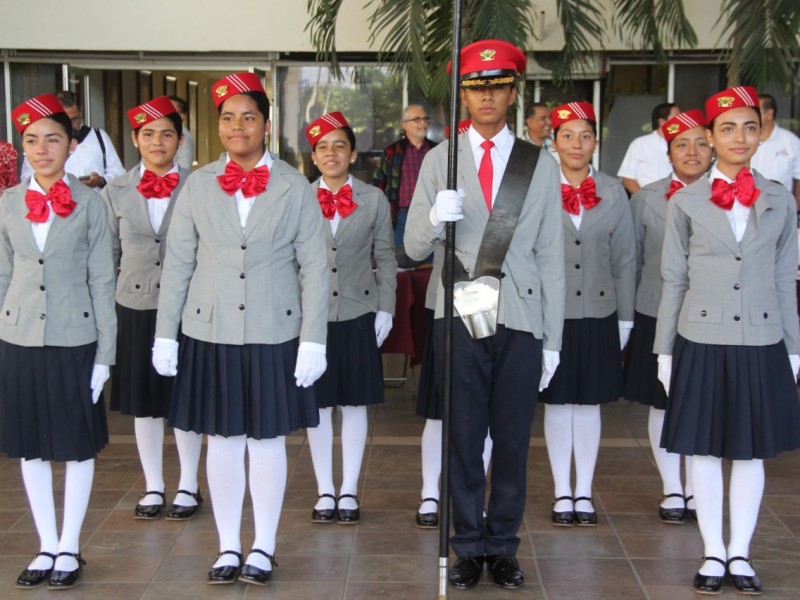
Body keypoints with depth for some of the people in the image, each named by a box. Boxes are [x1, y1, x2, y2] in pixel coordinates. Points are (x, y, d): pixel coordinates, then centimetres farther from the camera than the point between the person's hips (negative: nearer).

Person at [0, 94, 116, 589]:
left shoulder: (90, 204, -3)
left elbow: (103, 282, -2)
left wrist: (105, 353, -5)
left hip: (74, 338, -2)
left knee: (78, 444, 5)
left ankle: (70, 548, 19)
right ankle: (47, 545, 22)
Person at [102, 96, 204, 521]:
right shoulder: (115, 192, 5)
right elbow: (106, 256, 9)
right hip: (135, 307, 2)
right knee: (143, 403, 9)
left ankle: (188, 487, 22)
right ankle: (153, 487, 24)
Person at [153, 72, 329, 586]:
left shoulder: (295, 187, 0)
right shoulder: (198, 185, 4)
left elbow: (314, 267, -1)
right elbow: (177, 263, 6)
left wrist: (313, 341, -6)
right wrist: (165, 335, 2)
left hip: (274, 334, -1)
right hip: (211, 332, 1)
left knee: (268, 440, 7)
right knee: (223, 440, 8)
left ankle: (263, 548, 20)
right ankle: (228, 546, 21)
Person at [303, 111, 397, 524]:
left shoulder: (374, 200, 4)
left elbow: (386, 259, 6)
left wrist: (385, 310, 0)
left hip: (357, 315, 0)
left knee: (354, 404, 7)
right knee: (317, 404, 6)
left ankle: (349, 491, 18)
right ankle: (325, 491, 18)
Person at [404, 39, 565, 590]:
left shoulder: (542, 165, 7)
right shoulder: (439, 160, 6)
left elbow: (552, 257, 6)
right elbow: (414, 248, 3)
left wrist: (553, 339, 3)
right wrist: (434, 219, -20)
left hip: (521, 322, 0)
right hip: (459, 317, 0)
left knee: (513, 443, 7)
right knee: (463, 441, 7)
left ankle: (503, 547, 22)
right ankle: (469, 546, 21)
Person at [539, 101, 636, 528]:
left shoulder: (614, 192, 3)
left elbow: (625, 260, 6)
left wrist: (625, 318, 5)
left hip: (598, 315, 2)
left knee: (589, 404, 9)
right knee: (556, 404, 7)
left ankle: (584, 493, 21)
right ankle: (562, 494, 19)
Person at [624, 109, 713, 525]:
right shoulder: (646, 199, 3)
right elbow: (631, 261, 7)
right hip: (657, 318, 1)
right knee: (662, 404, 8)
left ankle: (696, 489, 25)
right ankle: (671, 490, 23)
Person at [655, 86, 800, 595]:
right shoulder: (686, 202, 1)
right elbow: (673, 281, 4)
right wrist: (665, 351, 3)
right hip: (702, 341, -1)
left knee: (751, 452, 8)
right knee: (705, 451, 5)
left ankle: (740, 553, 20)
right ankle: (713, 553, 18)